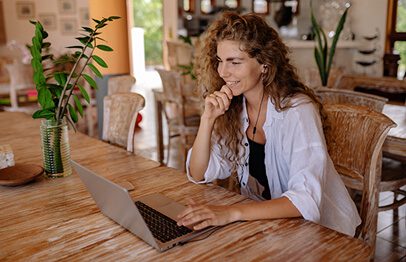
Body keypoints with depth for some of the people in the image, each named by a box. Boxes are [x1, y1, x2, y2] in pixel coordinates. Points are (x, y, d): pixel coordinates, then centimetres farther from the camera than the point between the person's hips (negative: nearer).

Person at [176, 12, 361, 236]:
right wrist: (208, 118, -17)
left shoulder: (297, 110, -22)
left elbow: (306, 200, -32)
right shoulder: (232, 108, -4)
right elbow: (199, 175, -4)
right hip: (263, 219, 5)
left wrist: (233, 212, -41)